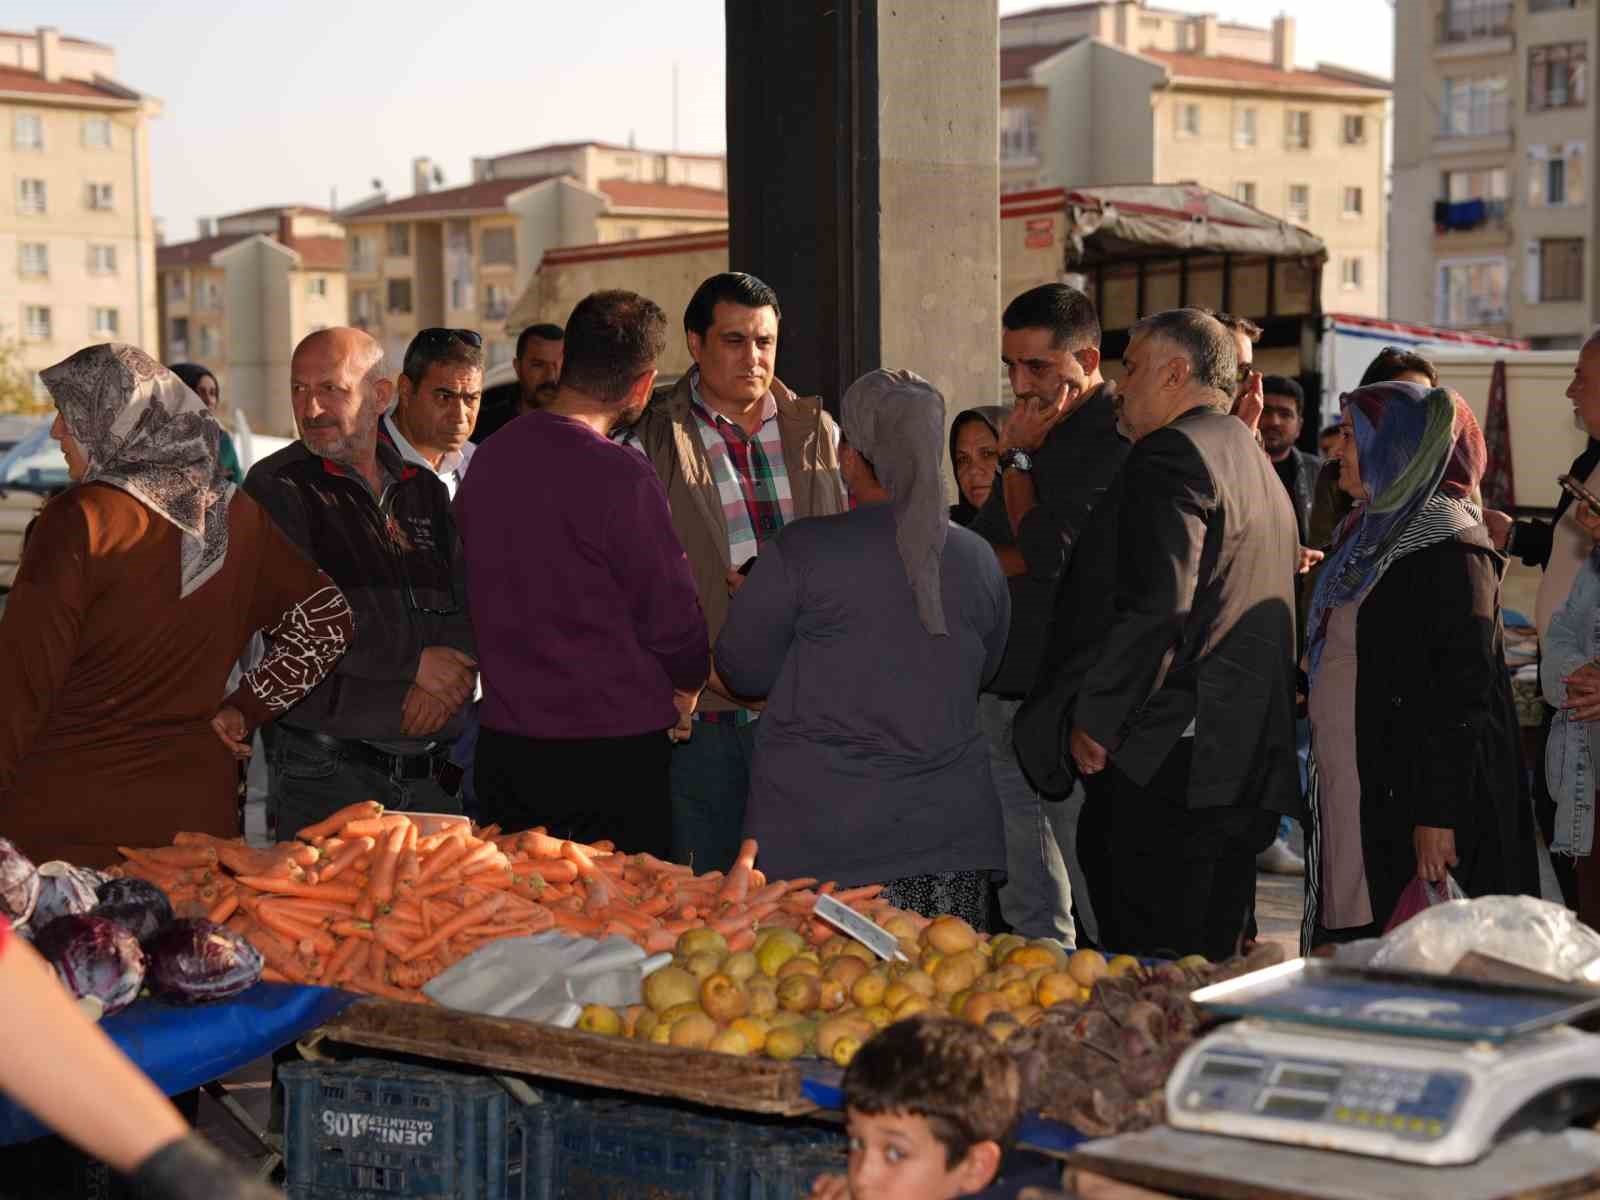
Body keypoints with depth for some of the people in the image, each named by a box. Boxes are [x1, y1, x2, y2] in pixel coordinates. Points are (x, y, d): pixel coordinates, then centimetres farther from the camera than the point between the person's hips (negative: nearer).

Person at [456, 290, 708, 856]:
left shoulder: (489, 456, 5)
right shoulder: (619, 474, -17)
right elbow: (672, 614, -11)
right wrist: (686, 685, 10)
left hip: (503, 745, 7)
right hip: (613, 749, -7)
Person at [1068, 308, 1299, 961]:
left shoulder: (1171, 454, -8)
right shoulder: (1255, 461, 22)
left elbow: (1155, 603, -19)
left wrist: (1094, 719, -12)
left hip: (1174, 759, -10)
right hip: (1252, 756, 10)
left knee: (1150, 963, -8)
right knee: (1211, 962, 13)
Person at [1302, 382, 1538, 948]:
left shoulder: (1448, 547, -14)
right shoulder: (1374, 531, 15)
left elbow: (1464, 692, -20)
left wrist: (1438, 815, -24)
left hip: (1408, 798, -9)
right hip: (1353, 794, 9)